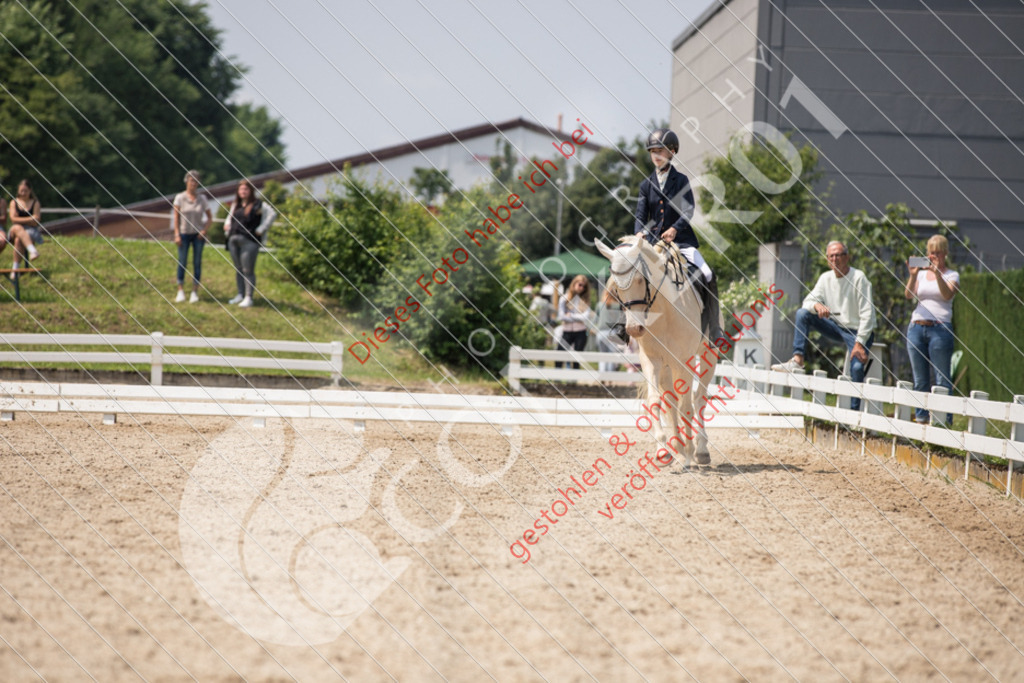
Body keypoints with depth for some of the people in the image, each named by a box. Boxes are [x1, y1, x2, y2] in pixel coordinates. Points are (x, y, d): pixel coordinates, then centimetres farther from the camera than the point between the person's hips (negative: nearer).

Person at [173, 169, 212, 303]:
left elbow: (210, 216, 10)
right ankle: (180, 291, 3)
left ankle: (195, 292, 8)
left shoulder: (202, 199, 2)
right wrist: (177, 234, -8)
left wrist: (205, 230, -3)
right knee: (182, 262, -2)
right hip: (184, 233, -1)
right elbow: (176, 217, -2)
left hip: (198, 234, 1)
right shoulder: (180, 197, -3)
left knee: (197, 263, 3)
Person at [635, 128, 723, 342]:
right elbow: (640, 215, 2)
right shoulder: (646, 185, 9)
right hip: (654, 242, 3)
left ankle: (714, 330, -10)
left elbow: (688, 211, -10)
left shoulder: (681, 180, 2)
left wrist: (675, 229, -28)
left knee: (707, 276, -20)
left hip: (682, 240, -3)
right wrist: (640, 234, -20)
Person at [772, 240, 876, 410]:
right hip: (836, 327, 6)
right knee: (802, 313, -10)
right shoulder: (826, 278, 2)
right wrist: (817, 305, -25)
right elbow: (808, 301, 2)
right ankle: (797, 360, -17)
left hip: (857, 332, -6)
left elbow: (867, 314, -19)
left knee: (857, 367, -28)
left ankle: (855, 411, -18)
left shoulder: (858, 278, -16)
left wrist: (859, 343, -25)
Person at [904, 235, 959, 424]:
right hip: (916, 328, 4)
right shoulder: (922, 273, 15)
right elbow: (909, 295, 1)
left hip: (940, 328, -4)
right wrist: (913, 275, -15)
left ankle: (945, 420, -5)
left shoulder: (952, 275, 5)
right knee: (920, 380, 7)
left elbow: (948, 294, -14)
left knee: (942, 380, -5)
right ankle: (920, 418, 12)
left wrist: (938, 273, -27)